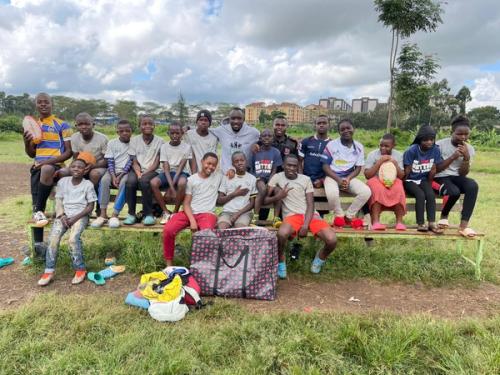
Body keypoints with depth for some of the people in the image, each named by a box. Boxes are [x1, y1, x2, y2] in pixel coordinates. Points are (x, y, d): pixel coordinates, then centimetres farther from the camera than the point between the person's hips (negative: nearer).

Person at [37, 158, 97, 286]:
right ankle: (49, 271, -12)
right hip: (64, 214, 3)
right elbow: (59, 201, 8)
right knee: (53, 237, -21)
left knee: (74, 238, -28)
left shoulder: (88, 184, 0)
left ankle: (80, 269, -12)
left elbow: (90, 206, -2)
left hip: (80, 215, -3)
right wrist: (62, 215, -9)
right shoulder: (63, 181, 9)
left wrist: (76, 217, -13)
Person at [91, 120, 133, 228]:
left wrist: (120, 176, -16)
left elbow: (130, 162, -6)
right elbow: (110, 161, 2)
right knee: (104, 180, -29)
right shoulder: (112, 143, 8)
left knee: (124, 182, -34)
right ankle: (103, 214, -27)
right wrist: (113, 176, -14)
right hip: (114, 170, 2)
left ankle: (115, 215, -32)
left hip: (126, 171, -2)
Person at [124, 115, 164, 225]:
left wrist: (145, 173, -15)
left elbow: (157, 162, -2)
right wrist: (138, 173, -15)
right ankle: (131, 214, -15)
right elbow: (134, 162, 4)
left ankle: (148, 214, -21)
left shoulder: (159, 141, 3)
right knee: (130, 182, -30)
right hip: (137, 170, 2)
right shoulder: (134, 140, 9)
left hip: (152, 171, -2)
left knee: (144, 181, -34)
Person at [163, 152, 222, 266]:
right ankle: (169, 262, -4)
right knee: (168, 230, -25)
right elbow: (186, 203, 1)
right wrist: (192, 220, -13)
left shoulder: (218, 176, 11)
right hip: (189, 212, 1)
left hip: (207, 213, -1)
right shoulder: (191, 179, 8)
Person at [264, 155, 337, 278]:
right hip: (291, 216, -1)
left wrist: (306, 225, -13)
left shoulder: (306, 179, 11)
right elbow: (264, 200, 8)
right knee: (282, 234, -37)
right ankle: (281, 262, -5)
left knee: (332, 240, -22)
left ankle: (320, 258, 14)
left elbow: (310, 205, 3)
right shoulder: (277, 177, 9)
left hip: (310, 215, 2)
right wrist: (278, 196, -12)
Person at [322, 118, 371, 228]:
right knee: (332, 193, -37)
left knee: (366, 192, -23)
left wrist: (348, 179, -14)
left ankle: (349, 216, 0)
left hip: (349, 177, 3)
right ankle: (339, 215, -4)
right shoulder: (331, 145, -5)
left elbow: (358, 168, 5)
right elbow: (325, 166, -5)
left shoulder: (359, 147, 4)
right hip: (333, 177, -3)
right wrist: (339, 180, -18)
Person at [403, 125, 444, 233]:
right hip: (410, 180, -3)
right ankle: (420, 224, -19)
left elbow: (433, 170, 0)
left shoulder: (435, 150, -8)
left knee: (431, 195, -25)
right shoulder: (411, 150, -17)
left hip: (423, 180, 3)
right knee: (420, 195, -28)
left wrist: (428, 183, 3)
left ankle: (432, 223, -19)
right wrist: (403, 185, -4)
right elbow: (407, 171, -10)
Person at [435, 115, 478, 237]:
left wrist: (466, 157, -16)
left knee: (473, 185, -30)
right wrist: (453, 157, -20)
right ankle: (444, 216, -1)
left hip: (456, 177, 4)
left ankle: (463, 225, -29)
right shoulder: (440, 145, -8)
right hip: (440, 177, -4)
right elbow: (436, 169, -10)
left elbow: (462, 174, -1)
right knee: (455, 192, -35)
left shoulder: (469, 149, 4)